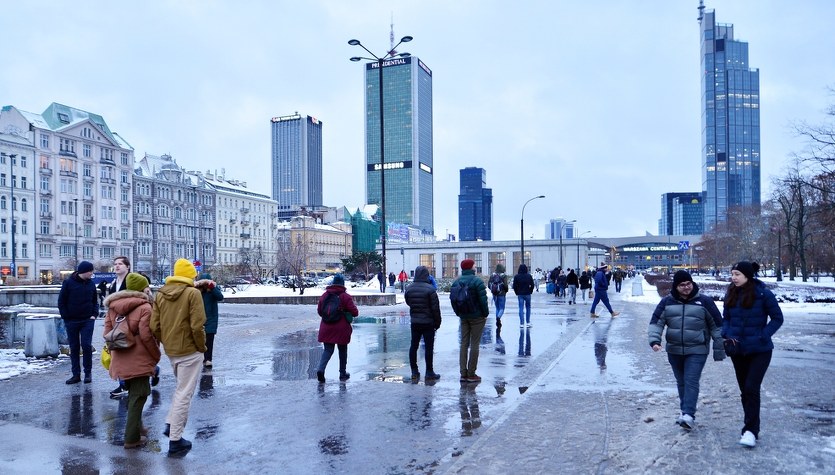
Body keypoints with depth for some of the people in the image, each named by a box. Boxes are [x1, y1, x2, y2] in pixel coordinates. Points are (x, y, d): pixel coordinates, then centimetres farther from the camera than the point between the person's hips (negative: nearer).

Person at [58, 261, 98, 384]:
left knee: (86, 345, -6)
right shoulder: (68, 283, -5)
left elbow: (95, 301, 14)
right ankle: (76, 374, 13)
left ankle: (88, 373, 6)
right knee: (74, 348, 6)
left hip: (87, 321, 1)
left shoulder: (91, 284, 5)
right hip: (71, 321, -1)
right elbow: (61, 302, -1)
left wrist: (94, 314, 1)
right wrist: (66, 317, -5)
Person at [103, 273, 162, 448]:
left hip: (120, 359, 7)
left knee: (133, 394, 24)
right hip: (139, 360, -7)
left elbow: (107, 332, 11)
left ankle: (136, 427, 35)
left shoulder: (113, 307, 9)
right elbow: (146, 336, -17)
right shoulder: (144, 307, -14)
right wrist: (157, 355, -4)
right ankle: (132, 438, 4)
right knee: (138, 396, 1)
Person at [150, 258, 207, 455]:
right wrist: (202, 347, -5)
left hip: (170, 350, 7)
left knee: (180, 389, 27)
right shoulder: (192, 293, -14)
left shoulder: (160, 293, 5)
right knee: (184, 394, 2)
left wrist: (165, 342, 15)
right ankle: (175, 440, 8)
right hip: (189, 351, -7)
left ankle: (171, 424, 23)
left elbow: (154, 325, 3)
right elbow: (197, 326, -19)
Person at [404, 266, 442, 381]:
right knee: (429, 347, 1)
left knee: (413, 346, 12)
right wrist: (437, 322, -4)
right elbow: (435, 308, -13)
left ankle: (414, 372, 16)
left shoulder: (409, 289, 1)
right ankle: (429, 373, 5)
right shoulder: (430, 289, -15)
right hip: (428, 323, -5)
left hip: (414, 322, 5)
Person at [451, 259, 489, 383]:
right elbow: (483, 299, -17)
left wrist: (458, 313, 15)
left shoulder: (456, 282, 5)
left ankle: (463, 373, 12)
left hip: (463, 317, 6)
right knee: (474, 344, 0)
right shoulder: (477, 281, -14)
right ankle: (471, 374, 3)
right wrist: (485, 313, -5)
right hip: (477, 317, -6)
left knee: (464, 343, 11)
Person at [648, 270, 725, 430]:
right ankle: (685, 410, 28)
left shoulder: (704, 302, -4)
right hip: (674, 351, 3)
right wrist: (655, 340, -18)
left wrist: (719, 350, 1)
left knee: (691, 382, -13)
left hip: (697, 351, -3)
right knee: (681, 382, 14)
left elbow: (717, 326, 1)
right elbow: (656, 322, -1)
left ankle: (689, 415, -15)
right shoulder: (667, 302, 2)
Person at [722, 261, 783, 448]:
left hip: (759, 350, -5)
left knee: (751, 388, -12)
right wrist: (727, 334, -6)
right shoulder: (731, 294, 0)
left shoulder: (763, 294, -14)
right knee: (744, 390, 14)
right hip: (738, 350, 5)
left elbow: (777, 318, -7)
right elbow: (726, 318, 11)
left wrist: (762, 336, -16)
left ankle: (751, 431, -4)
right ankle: (751, 425, 29)